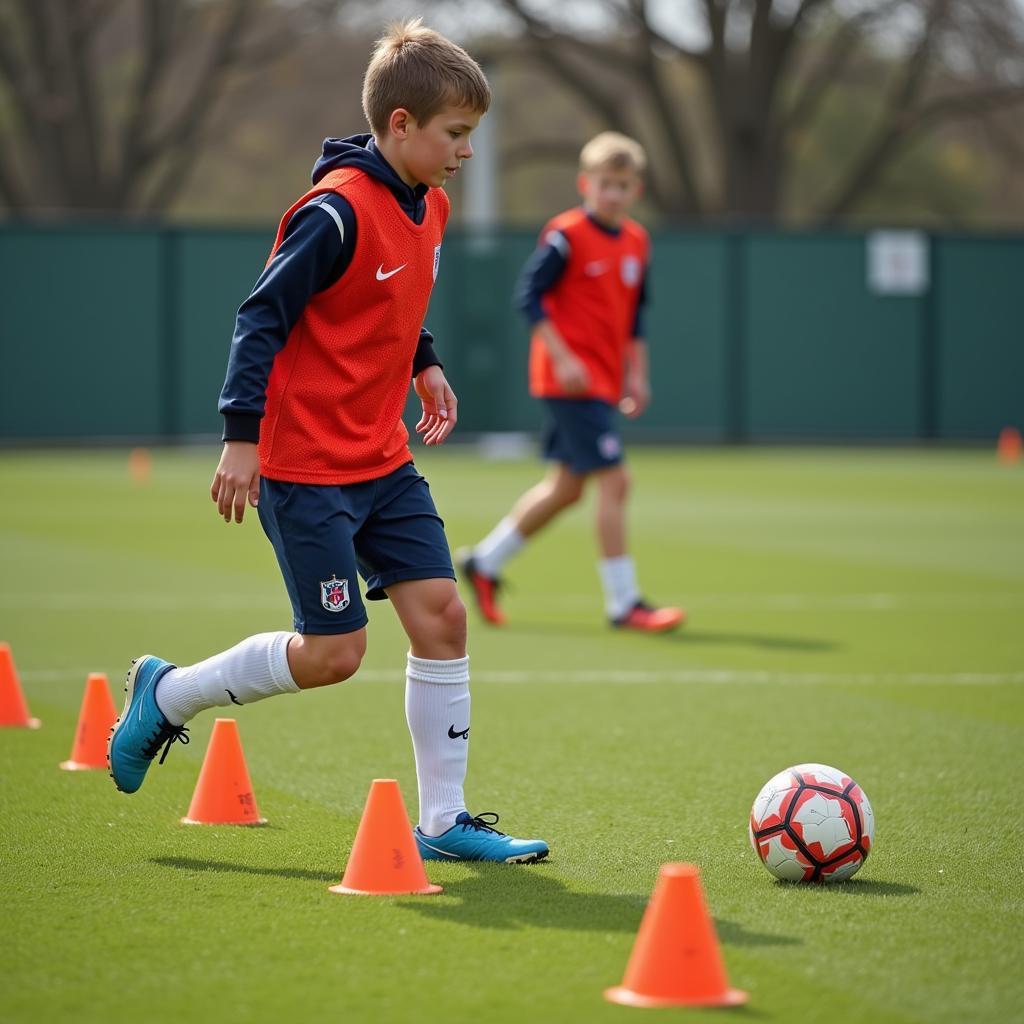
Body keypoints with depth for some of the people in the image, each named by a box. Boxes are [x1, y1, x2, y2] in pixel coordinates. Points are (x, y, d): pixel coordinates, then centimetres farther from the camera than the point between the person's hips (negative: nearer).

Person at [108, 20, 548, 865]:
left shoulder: (428, 209, 8)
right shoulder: (338, 211, -19)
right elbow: (263, 317, -19)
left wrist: (424, 364, 11)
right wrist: (242, 436, -22)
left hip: (385, 461, 8)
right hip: (306, 467, -8)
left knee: (441, 613, 0)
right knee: (333, 653, -6)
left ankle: (444, 820, 7)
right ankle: (167, 695, 17)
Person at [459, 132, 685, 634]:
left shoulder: (637, 242, 11)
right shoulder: (566, 234, -11)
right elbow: (528, 295, -13)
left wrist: (637, 374, 13)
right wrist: (563, 357, -19)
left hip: (603, 382, 8)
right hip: (571, 377, -8)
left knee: (566, 485, 14)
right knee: (613, 480, -12)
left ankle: (484, 561, 29)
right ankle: (623, 602, -8)